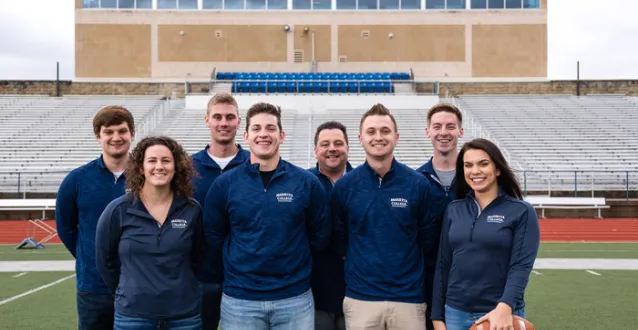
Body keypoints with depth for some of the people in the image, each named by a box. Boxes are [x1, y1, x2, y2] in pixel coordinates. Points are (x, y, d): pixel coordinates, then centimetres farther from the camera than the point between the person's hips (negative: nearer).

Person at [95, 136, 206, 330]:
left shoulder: (192, 210, -2)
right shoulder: (119, 209, -6)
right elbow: (104, 258, 5)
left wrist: (180, 287, 9)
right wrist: (127, 291, 9)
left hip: (184, 313, 1)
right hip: (133, 313, -1)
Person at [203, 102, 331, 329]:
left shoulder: (307, 182, -2)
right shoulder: (224, 184, -2)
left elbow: (320, 236, 5)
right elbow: (214, 237, 6)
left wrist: (292, 262, 5)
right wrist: (242, 266, 7)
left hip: (295, 299, 0)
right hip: (239, 300, 0)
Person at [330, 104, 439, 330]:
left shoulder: (418, 183, -2)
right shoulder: (344, 185, -1)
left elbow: (428, 237, 5)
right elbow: (338, 237, 8)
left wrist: (406, 264, 4)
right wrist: (360, 264, 6)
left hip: (409, 297, 0)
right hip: (360, 297, 0)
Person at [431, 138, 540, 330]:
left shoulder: (522, 211, -3)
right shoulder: (453, 210, 6)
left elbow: (521, 265, -12)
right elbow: (443, 265, 8)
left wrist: (505, 307, -26)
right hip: (455, 314, 3)